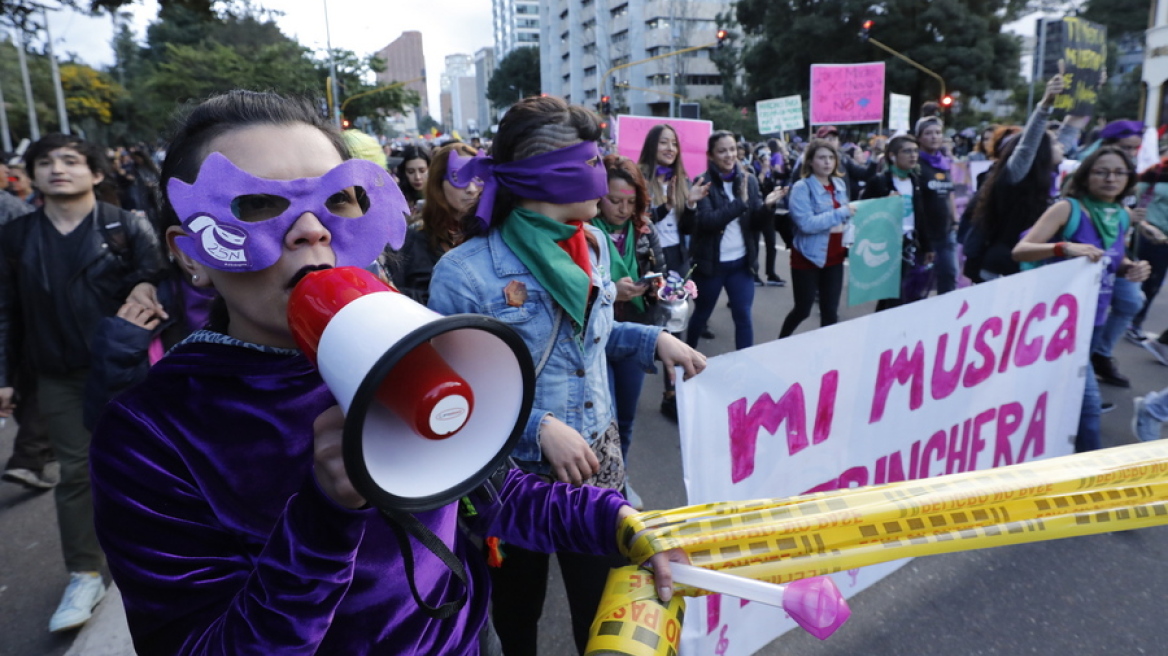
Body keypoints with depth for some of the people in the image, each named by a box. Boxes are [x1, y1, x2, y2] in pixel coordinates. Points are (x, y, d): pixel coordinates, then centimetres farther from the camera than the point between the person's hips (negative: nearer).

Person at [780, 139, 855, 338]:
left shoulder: (840, 184, 6)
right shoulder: (802, 187, -14)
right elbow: (806, 224, -25)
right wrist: (842, 212, -23)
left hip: (834, 257, 5)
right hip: (809, 257, -5)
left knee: (830, 311, 8)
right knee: (803, 310, 6)